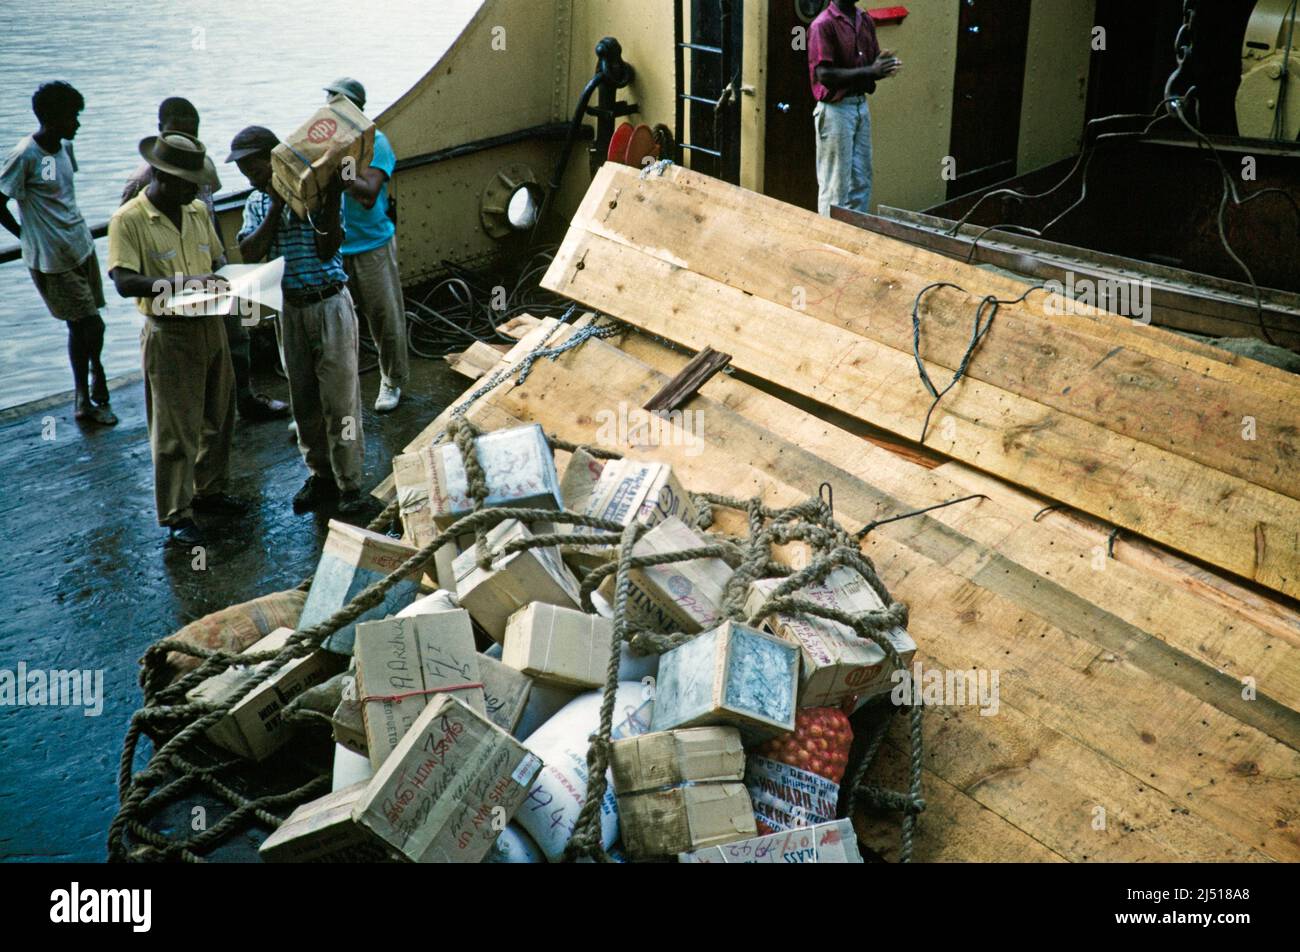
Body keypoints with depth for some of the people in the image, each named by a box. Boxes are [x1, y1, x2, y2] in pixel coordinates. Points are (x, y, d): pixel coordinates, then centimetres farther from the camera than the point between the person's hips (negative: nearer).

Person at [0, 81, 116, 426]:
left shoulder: (65, 146, 5)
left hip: (81, 248, 8)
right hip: (52, 261, -8)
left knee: (81, 326, 13)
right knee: (91, 325, -4)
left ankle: (85, 400, 24)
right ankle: (96, 389, 19)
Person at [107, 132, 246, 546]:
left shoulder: (197, 212, 6)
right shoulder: (128, 221, -14)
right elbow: (124, 283, -23)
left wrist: (225, 280, -5)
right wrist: (181, 282, -33)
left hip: (210, 325, 7)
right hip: (169, 336, -7)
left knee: (217, 418, 17)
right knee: (175, 430, 0)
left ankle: (208, 491, 35)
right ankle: (176, 515, 12)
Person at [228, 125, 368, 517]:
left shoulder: (318, 190, -7)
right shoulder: (258, 203, 7)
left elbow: (327, 250, -15)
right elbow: (250, 254, -8)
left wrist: (332, 197, -23)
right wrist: (278, 205, -12)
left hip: (330, 304, -5)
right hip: (289, 309, 5)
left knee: (339, 399, -3)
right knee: (303, 400, 11)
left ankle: (349, 484, 5)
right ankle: (320, 474, 24)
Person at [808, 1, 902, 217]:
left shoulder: (865, 20, 9)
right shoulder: (823, 25, -13)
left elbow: (872, 65, 14)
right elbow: (824, 74, -20)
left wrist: (884, 67, -9)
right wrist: (869, 70, -25)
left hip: (862, 105, 7)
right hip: (835, 110, -7)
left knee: (862, 182, 11)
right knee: (836, 185, -1)